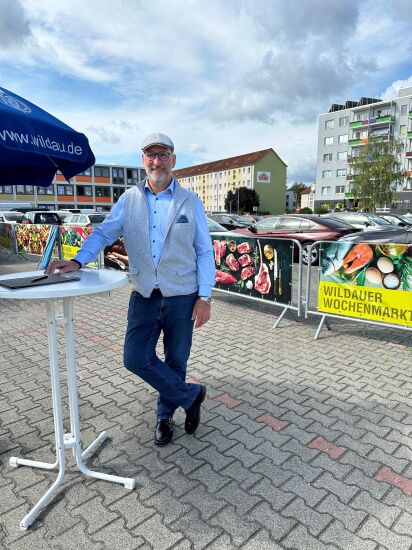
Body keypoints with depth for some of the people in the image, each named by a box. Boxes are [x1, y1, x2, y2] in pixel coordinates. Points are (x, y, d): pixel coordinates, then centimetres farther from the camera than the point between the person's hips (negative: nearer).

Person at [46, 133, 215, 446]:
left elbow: (204, 252, -2)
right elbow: (104, 233, 2)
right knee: (136, 358, -1)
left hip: (183, 297, -1)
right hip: (144, 296, 2)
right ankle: (190, 395, 21)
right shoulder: (130, 199, 4)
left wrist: (204, 297, -8)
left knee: (176, 362, 10)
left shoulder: (190, 201, -1)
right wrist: (78, 261, -16)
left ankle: (165, 415, 36)